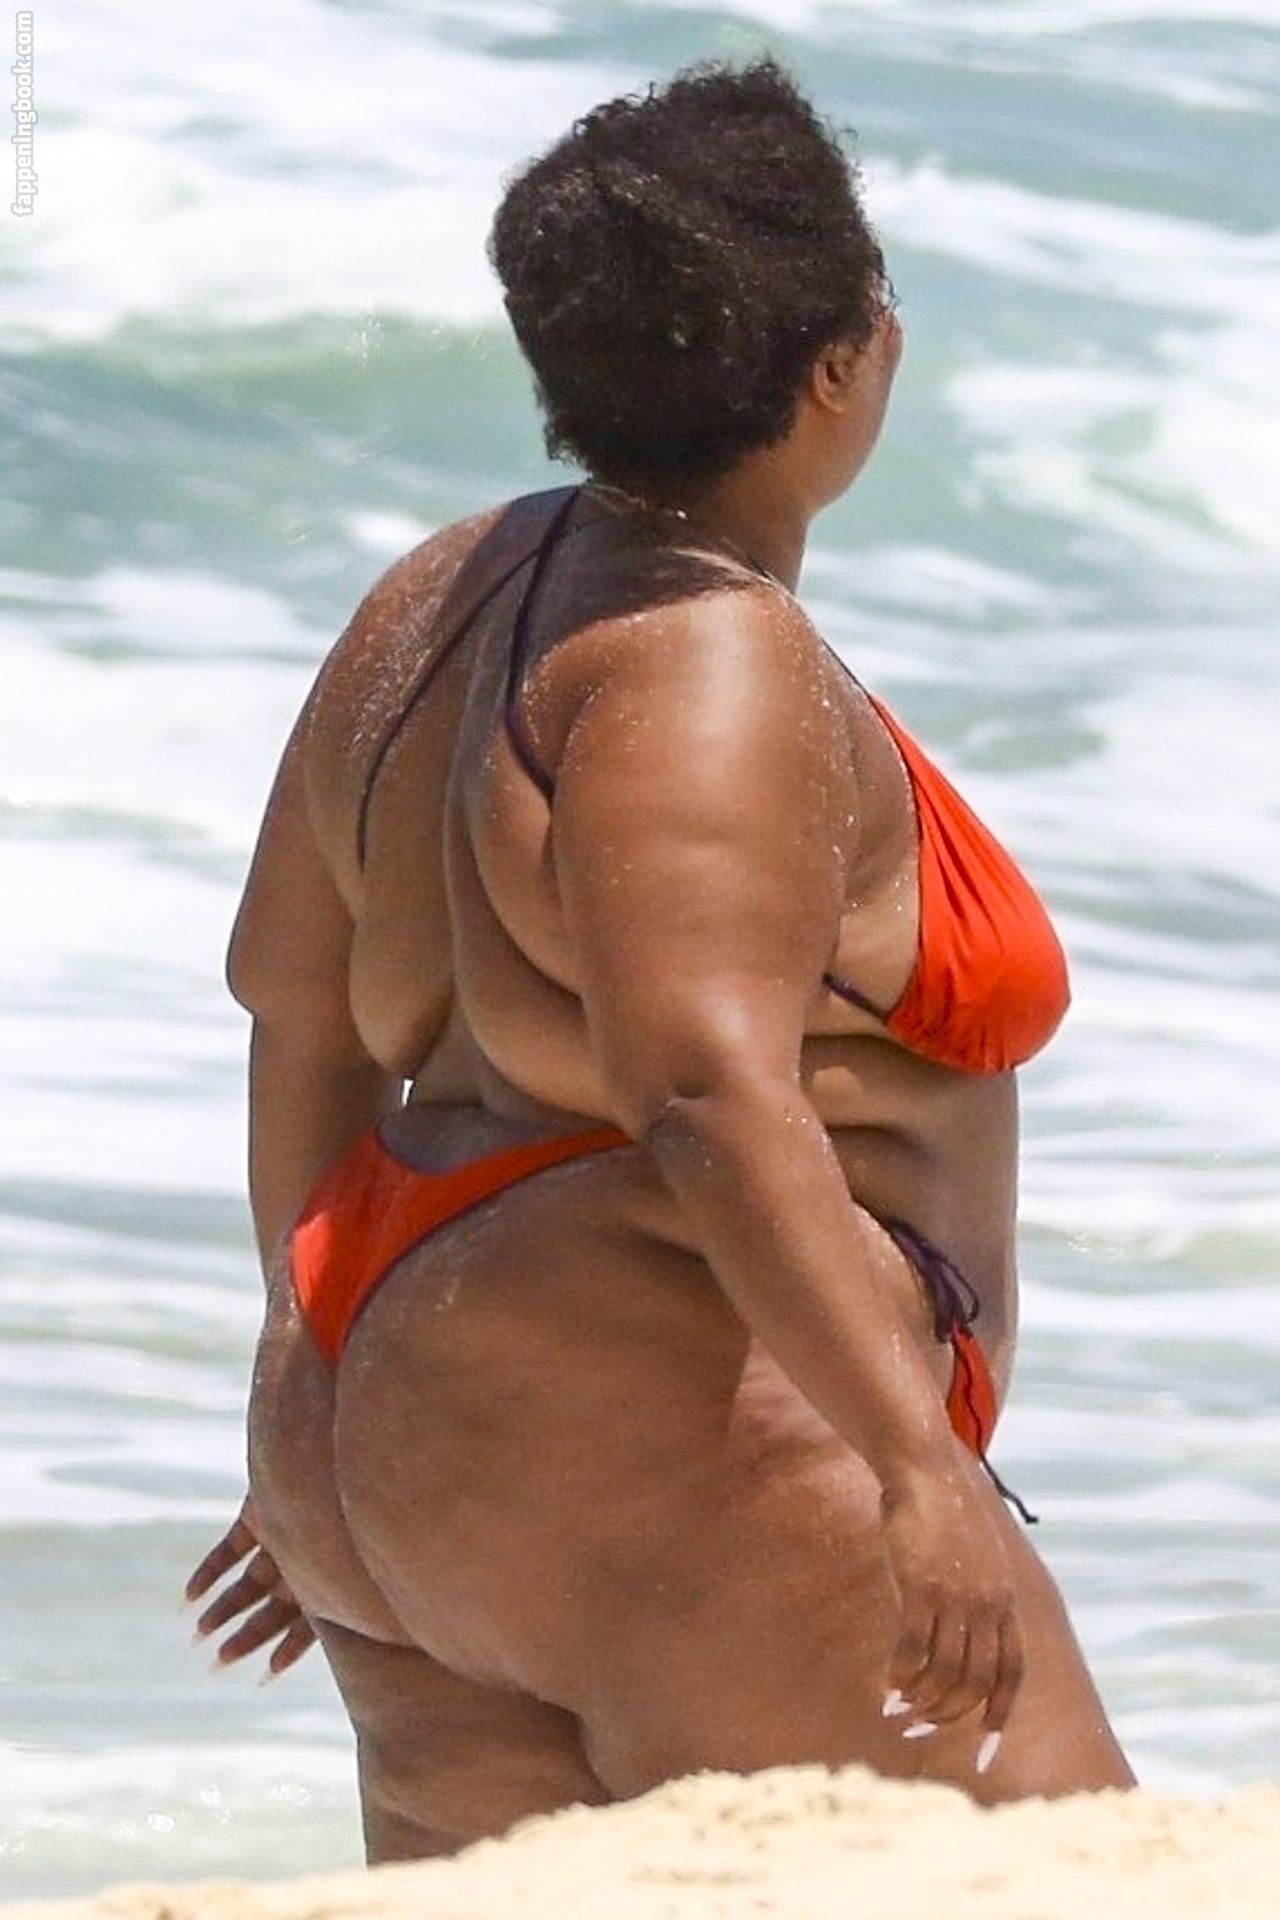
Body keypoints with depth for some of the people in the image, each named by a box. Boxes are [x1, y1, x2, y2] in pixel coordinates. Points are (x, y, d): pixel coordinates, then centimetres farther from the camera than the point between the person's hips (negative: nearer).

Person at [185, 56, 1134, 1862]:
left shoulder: (461, 595, 12)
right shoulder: (714, 675, -16)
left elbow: (294, 982, 20)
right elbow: (709, 1096, -28)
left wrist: (332, 1408, 28)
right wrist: (923, 1468, -33)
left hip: (425, 1459, 10)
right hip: (686, 1470, -10)